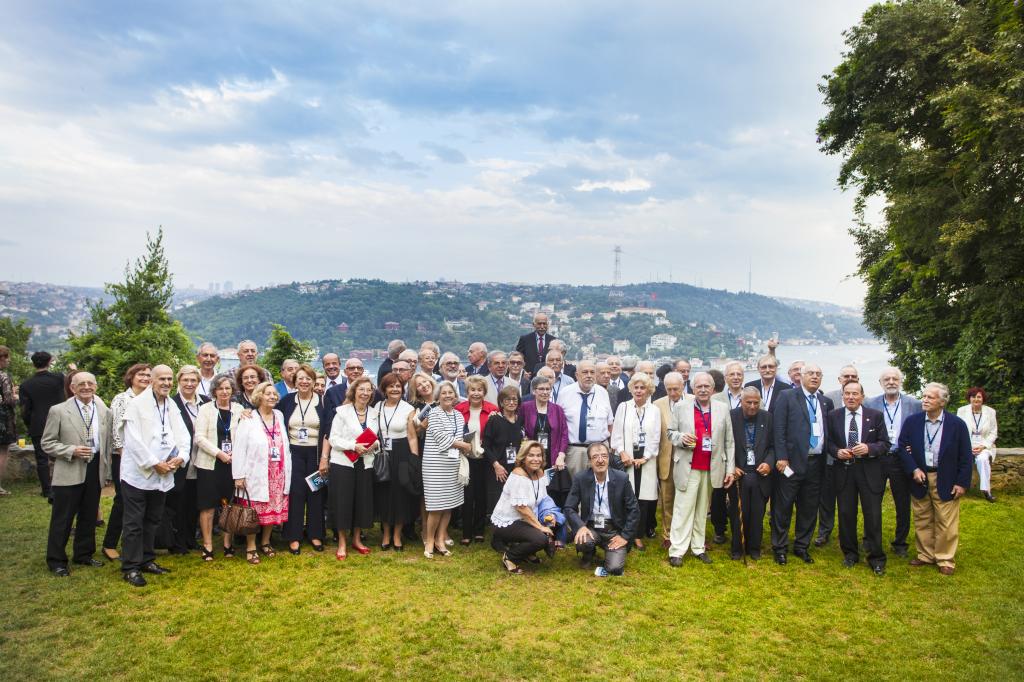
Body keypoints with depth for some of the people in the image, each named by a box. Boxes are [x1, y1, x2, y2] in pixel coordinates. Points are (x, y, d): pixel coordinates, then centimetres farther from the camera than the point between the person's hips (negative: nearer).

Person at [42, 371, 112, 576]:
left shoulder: (104, 412, 6)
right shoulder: (58, 411, -4)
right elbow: (47, 443, -3)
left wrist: (107, 472, 8)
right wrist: (71, 451, -18)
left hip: (95, 470, 4)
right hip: (69, 472, -4)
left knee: (89, 517, 14)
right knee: (62, 519, 3)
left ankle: (84, 554, 29)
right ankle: (56, 561, 17)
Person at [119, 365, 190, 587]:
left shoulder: (172, 407, 8)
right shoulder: (137, 404, -10)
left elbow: (182, 435, 7)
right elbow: (134, 440, -17)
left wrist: (181, 457, -12)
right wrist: (154, 463, -17)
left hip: (162, 475, 6)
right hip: (138, 473, -6)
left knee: (153, 521, 16)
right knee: (134, 523, 1)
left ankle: (147, 560, 28)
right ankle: (130, 567, 10)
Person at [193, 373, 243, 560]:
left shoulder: (239, 409, 4)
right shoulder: (205, 408, 0)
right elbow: (200, 437, -6)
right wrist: (219, 453, -14)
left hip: (232, 464, 2)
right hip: (209, 464, -1)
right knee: (208, 506, 4)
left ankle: (228, 544, 17)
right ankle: (207, 545, 14)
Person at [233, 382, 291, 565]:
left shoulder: (279, 416, 10)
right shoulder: (249, 419, -6)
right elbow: (239, 448, -8)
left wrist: (287, 472, 9)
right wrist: (239, 475, -12)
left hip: (278, 473, 5)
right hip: (256, 474, -4)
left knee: (274, 509, 9)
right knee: (254, 511, -1)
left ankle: (265, 542, 25)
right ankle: (251, 547, 11)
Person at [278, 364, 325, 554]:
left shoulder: (322, 402, -1)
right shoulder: (287, 400, 3)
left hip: (315, 453, 0)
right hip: (294, 453, 0)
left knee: (316, 493, 4)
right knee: (295, 493, -1)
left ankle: (315, 534, 17)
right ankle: (294, 536, 9)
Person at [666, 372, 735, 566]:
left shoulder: (723, 409, 6)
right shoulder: (681, 407, 1)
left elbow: (729, 441, 6)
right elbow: (670, 432, 6)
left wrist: (730, 469, 3)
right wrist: (681, 437, -16)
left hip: (712, 468, 2)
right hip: (687, 467, -2)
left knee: (703, 510, 11)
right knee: (683, 509, -1)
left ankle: (699, 548, 21)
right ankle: (676, 551, 4)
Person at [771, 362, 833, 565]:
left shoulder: (826, 402, 12)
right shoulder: (786, 396, -2)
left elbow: (828, 432, 14)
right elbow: (779, 428, -7)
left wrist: (828, 456, 3)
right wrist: (781, 457, -12)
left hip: (816, 463, 5)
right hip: (792, 461, -4)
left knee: (809, 508, 12)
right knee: (783, 507, 2)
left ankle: (802, 546, 26)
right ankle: (779, 548, 14)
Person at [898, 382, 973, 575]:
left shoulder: (957, 424, -7)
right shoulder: (912, 421, -2)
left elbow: (966, 456, -4)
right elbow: (902, 447, 4)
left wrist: (962, 482, -7)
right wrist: (913, 469, -9)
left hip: (946, 481, -3)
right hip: (920, 479, 3)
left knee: (946, 523, 5)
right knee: (922, 521, 13)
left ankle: (946, 560, 18)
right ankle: (925, 555, 26)